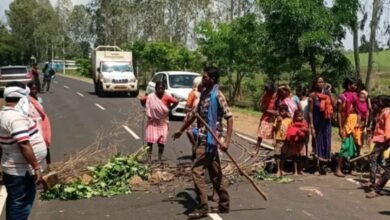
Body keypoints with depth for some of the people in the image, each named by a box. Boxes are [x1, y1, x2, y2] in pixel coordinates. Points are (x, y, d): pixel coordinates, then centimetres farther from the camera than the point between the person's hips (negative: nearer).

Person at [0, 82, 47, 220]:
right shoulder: (16, 117, -23)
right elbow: (24, 145, -29)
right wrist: (36, 167, -24)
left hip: (18, 170, 10)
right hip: (21, 172, -10)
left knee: (16, 205, 20)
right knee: (20, 206, -1)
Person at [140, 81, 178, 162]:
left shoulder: (167, 97, -12)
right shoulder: (150, 97, -9)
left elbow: (176, 102, -8)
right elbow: (142, 100, 3)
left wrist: (169, 109, -5)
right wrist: (147, 109, 1)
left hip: (163, 122, 0)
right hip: (152, 121, 1)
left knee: (161, 141, -1)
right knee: (150, 140, -5)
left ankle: (160, 159, 10)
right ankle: (149, 158, 0)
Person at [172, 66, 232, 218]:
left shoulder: (217, 96, -14)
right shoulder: (204, 94, 12)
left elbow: (229, 118, -17)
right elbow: (195, 114, 22)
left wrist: (227, 141, -25)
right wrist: (181, 131, 28)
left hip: (209, 139, -9)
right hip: (203, 138, 9)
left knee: (197, 171, -9)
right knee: (214, 173, 13)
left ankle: (203, 207, -1)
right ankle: (224, 204, 22)